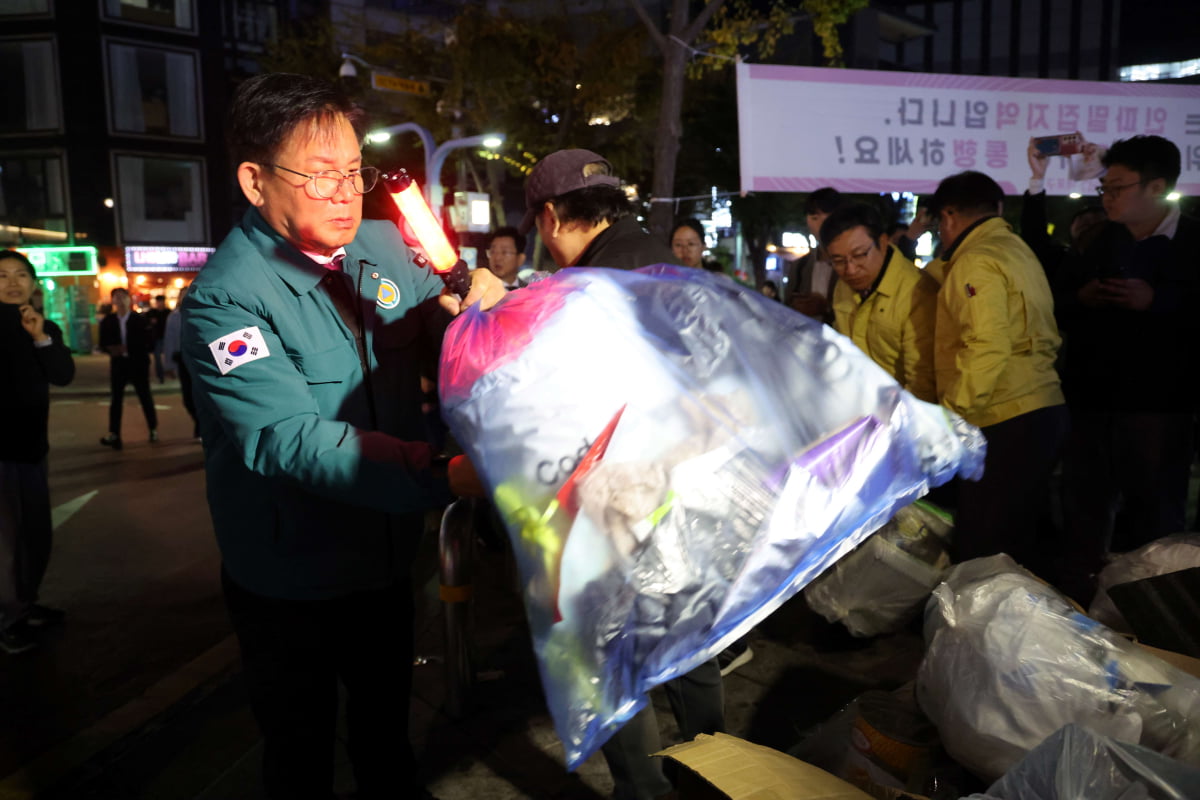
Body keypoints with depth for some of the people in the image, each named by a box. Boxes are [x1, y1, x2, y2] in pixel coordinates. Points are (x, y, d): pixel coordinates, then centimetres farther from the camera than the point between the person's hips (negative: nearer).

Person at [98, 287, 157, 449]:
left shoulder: (140, 319, -4)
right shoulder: (108, 321, 3)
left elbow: (149, 342, -7)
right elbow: (103, 344, 6)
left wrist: (130, 350, -17)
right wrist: (111, 350, -15)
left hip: (138, 364, -2)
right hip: (118, 364, 2)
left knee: (145, 397, 8)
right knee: (115, 399, 0)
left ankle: (153, 429, 21)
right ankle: (114, 435, 1)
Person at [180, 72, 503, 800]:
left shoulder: (384, 246, -3)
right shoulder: (225, 298, -22)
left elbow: (434, 346, 7)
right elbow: (290, 438, -32)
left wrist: (465, 309, -17)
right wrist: (436, 469, -43)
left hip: (386, 556, 5)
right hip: (291, 584, -5)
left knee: (387, 724, 27)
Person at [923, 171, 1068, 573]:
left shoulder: (976, 261, -11)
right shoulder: (1016, 248, 17)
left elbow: (987, 350, -22)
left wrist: (949, 416, -16)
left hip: (1005, 424, -10)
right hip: (1041, 412, 10)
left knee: (983, 554, -5)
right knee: (1023, 545, 17)